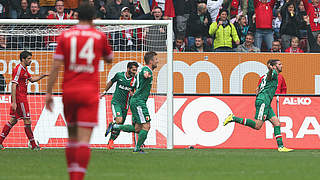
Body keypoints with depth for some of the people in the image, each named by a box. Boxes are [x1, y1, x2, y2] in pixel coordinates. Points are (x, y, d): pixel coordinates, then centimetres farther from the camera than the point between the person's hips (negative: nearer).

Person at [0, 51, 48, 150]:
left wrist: (43, 76, 16)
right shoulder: (18, 69, -16)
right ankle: (33, 145, 2)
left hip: (22, 97, 10)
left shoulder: (24, 69, 15)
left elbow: (32, 79, 30)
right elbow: (13, 86, -20)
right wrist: (14, 102, -24)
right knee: (27, 121, -4)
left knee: (13, 120, 12)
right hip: (20, 98, -10)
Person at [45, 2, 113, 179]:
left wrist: (49, 93, 1)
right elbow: (109, 59, 21)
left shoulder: (65, 36, 4)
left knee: (72, 136, 16)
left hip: (69, 91, 2)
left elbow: (56, 66, -2)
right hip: (89, 91, -2)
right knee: (84, 139, -8)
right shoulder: (100, 36, 2)